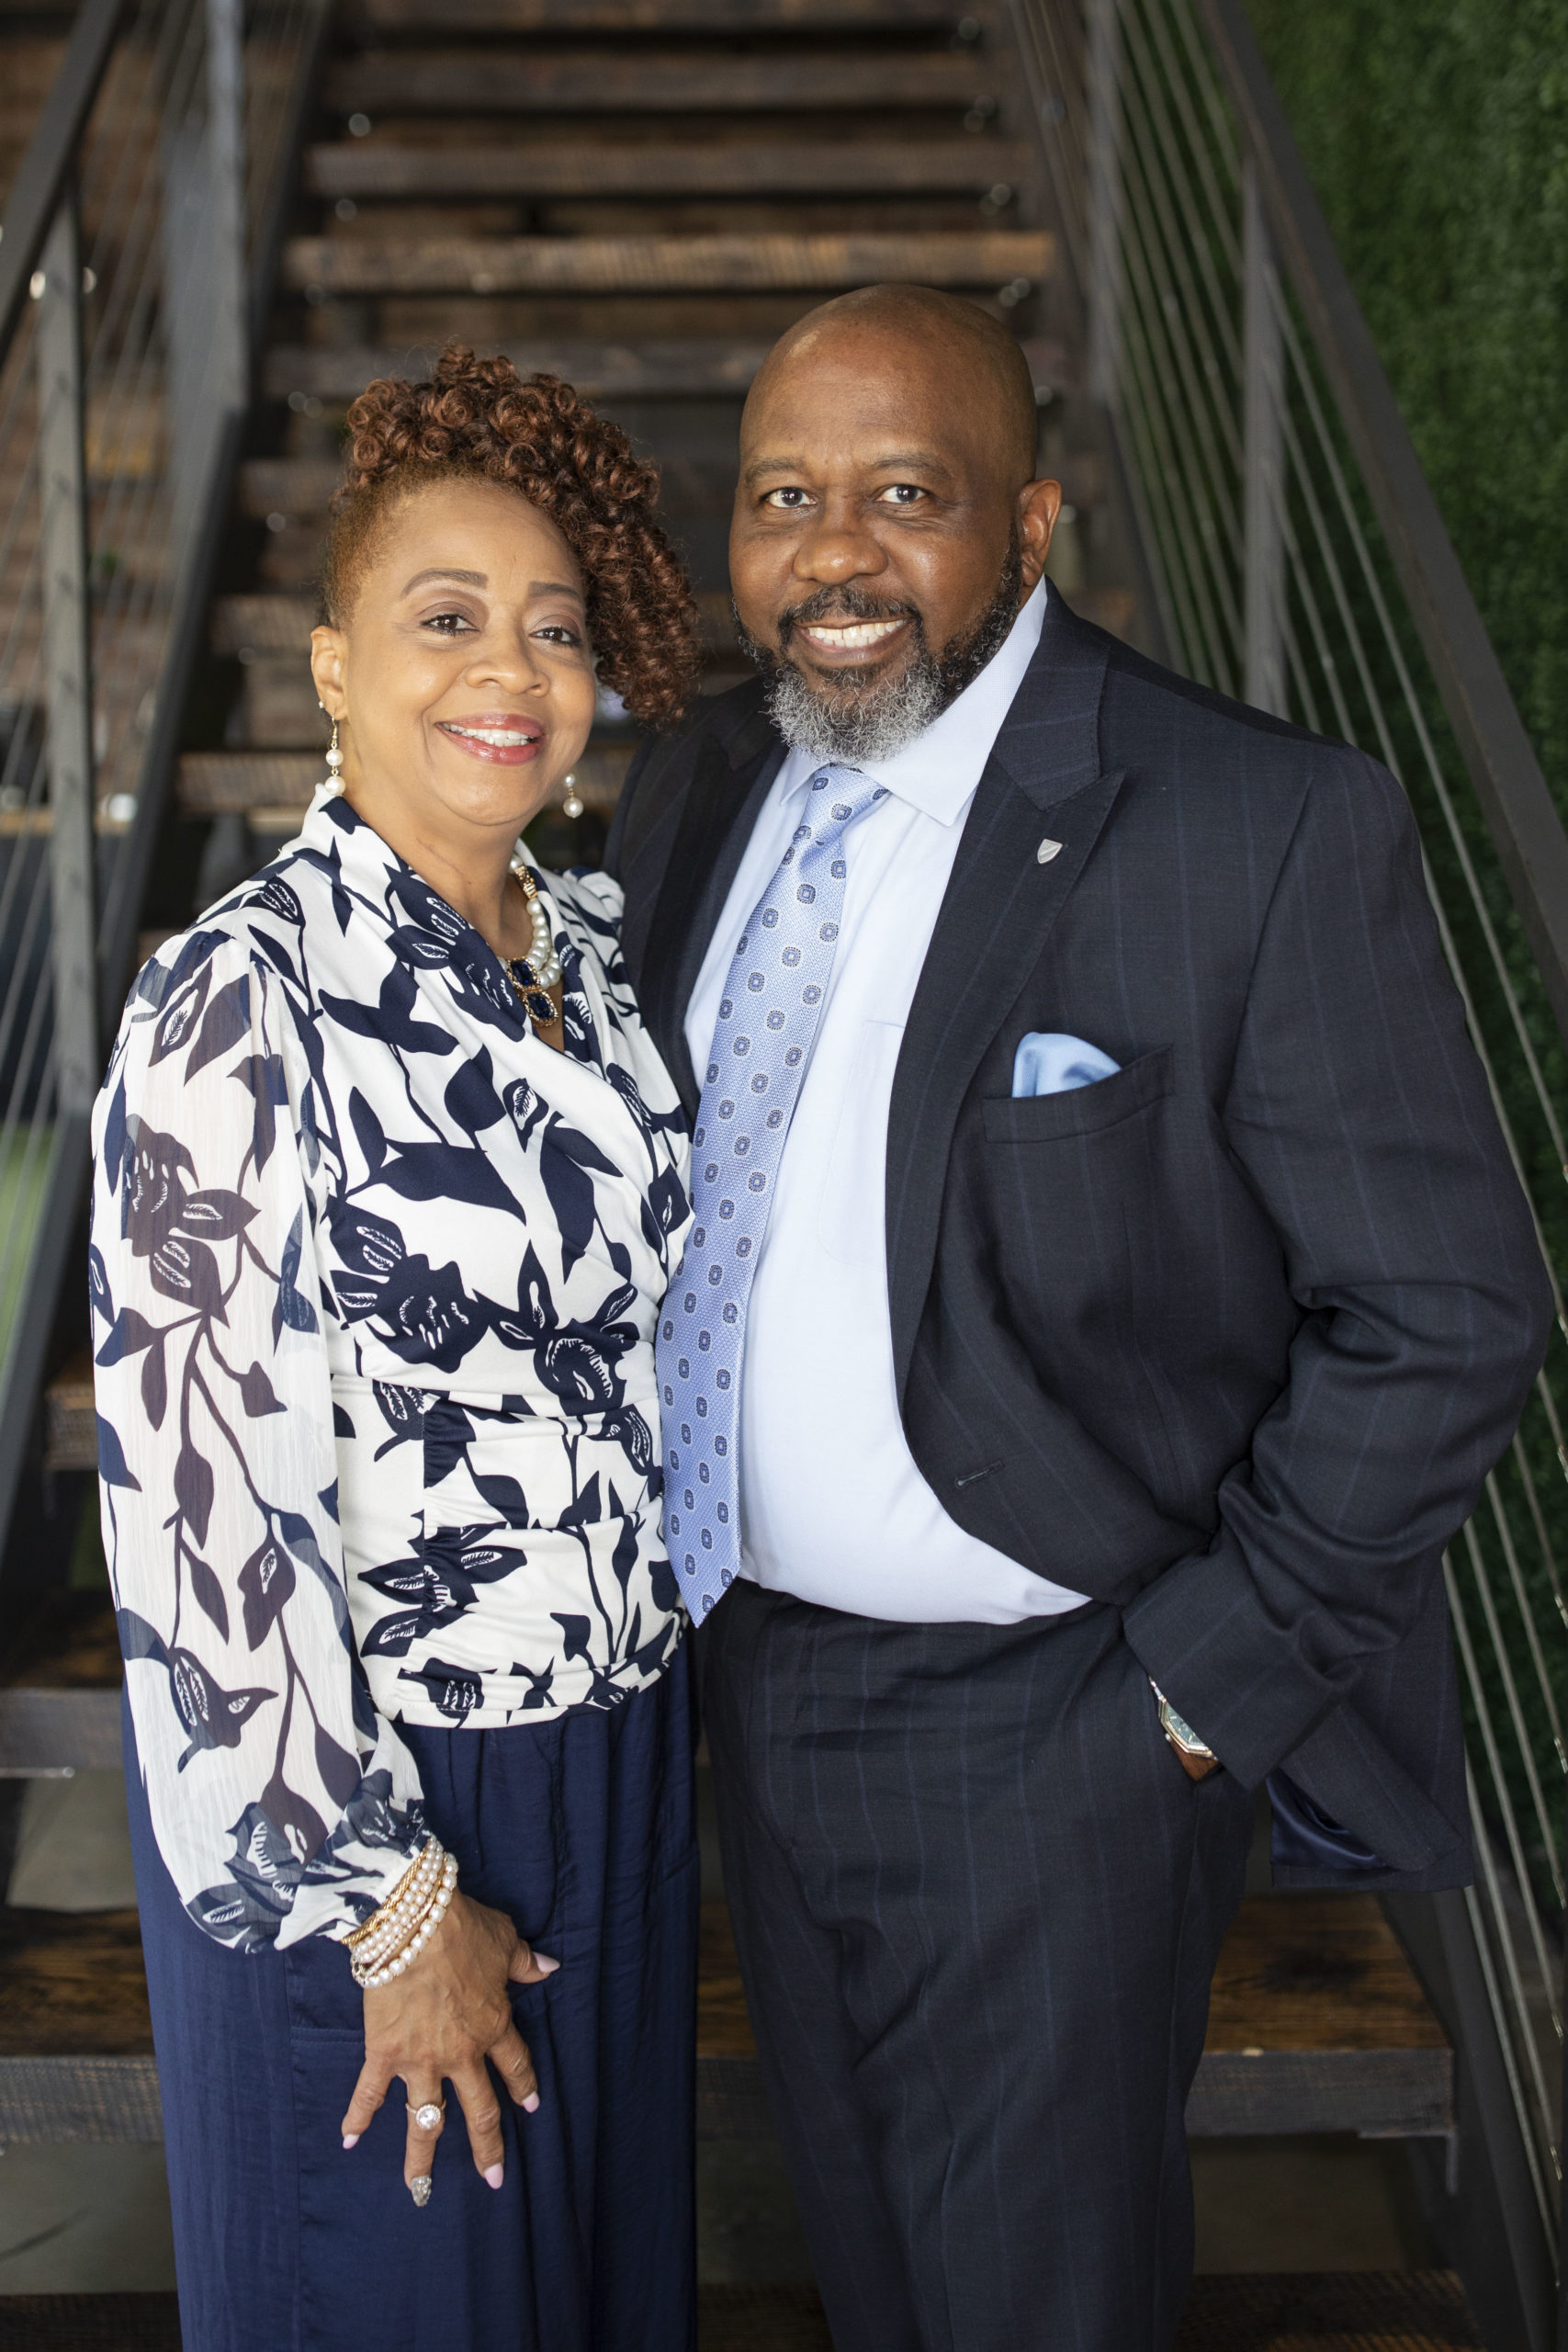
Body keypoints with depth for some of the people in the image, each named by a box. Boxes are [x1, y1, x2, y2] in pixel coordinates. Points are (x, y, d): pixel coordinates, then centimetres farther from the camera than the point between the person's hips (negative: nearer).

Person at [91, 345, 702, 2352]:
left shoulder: (590, 949, 1)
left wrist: (661, 1703, 13)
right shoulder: (240, 1004, -20)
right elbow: (203, 1504, -20)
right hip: (361, 1776, -6)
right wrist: (391, 1902, -15)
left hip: (614, 1744, 6)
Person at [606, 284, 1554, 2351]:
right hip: (754, 1668, 6)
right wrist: (681, 1584, 7)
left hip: (1049, 1724, -5)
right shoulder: (685, 803, 0)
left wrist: (1208, 1679, -16)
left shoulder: (1267, 835, -20)